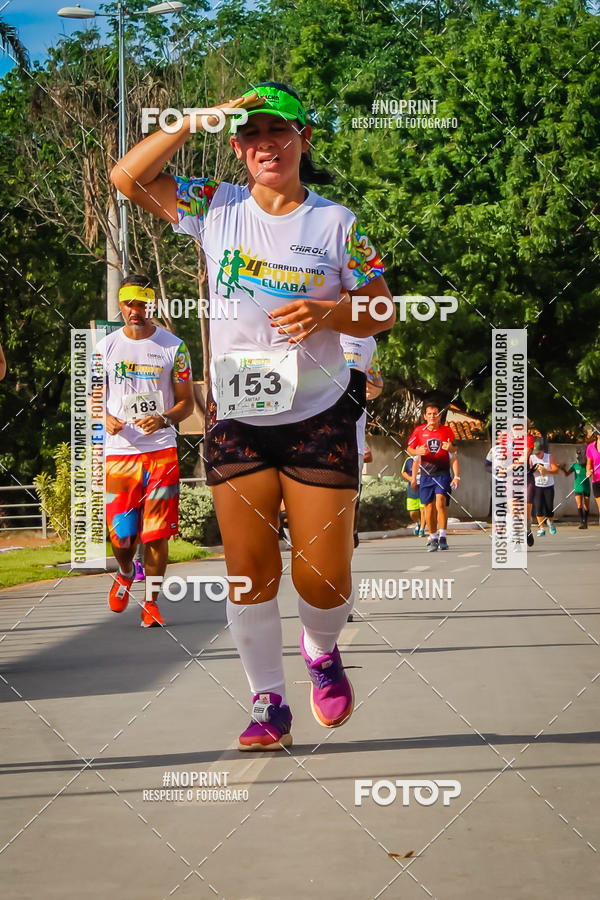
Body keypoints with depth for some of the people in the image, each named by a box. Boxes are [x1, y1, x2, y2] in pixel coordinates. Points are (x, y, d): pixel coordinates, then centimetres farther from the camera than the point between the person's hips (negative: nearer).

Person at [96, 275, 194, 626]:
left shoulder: (173, 347, 2)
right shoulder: (105, 347, 6)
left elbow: (187, 402, 6)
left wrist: (163, 419, -15)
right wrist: (105, 418, -10)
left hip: (161, 452, -1)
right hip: (119, 452, 1)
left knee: (157, 534, -5)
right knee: (121, 536, -2)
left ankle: (152, 602, 10)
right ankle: (126, 574, 31)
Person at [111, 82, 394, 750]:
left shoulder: (336, 223, 0)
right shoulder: (214, 207, 3)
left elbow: (382, 313, 3)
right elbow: (128, 177, -3)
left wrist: (327, 313, -18)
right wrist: (200, 119, -7)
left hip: (319, 416, -1)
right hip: (236, 418, 1)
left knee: (322, 578, -3)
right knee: (249, 570, 1)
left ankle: (321, 650, 30)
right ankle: (269, 704, 13)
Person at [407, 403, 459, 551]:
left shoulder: (447, 431, 2)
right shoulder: (419, 431, 4)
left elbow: (454, 456, 5)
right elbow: (409, 448, 15)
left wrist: (456, 476, -2)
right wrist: (418, 452, -9)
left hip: (443, 473, -2)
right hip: (426, 474, 2)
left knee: (441, 501, -19)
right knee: (429, 505, 3)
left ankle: (442, 536, -15)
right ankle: (433, 537, 13)